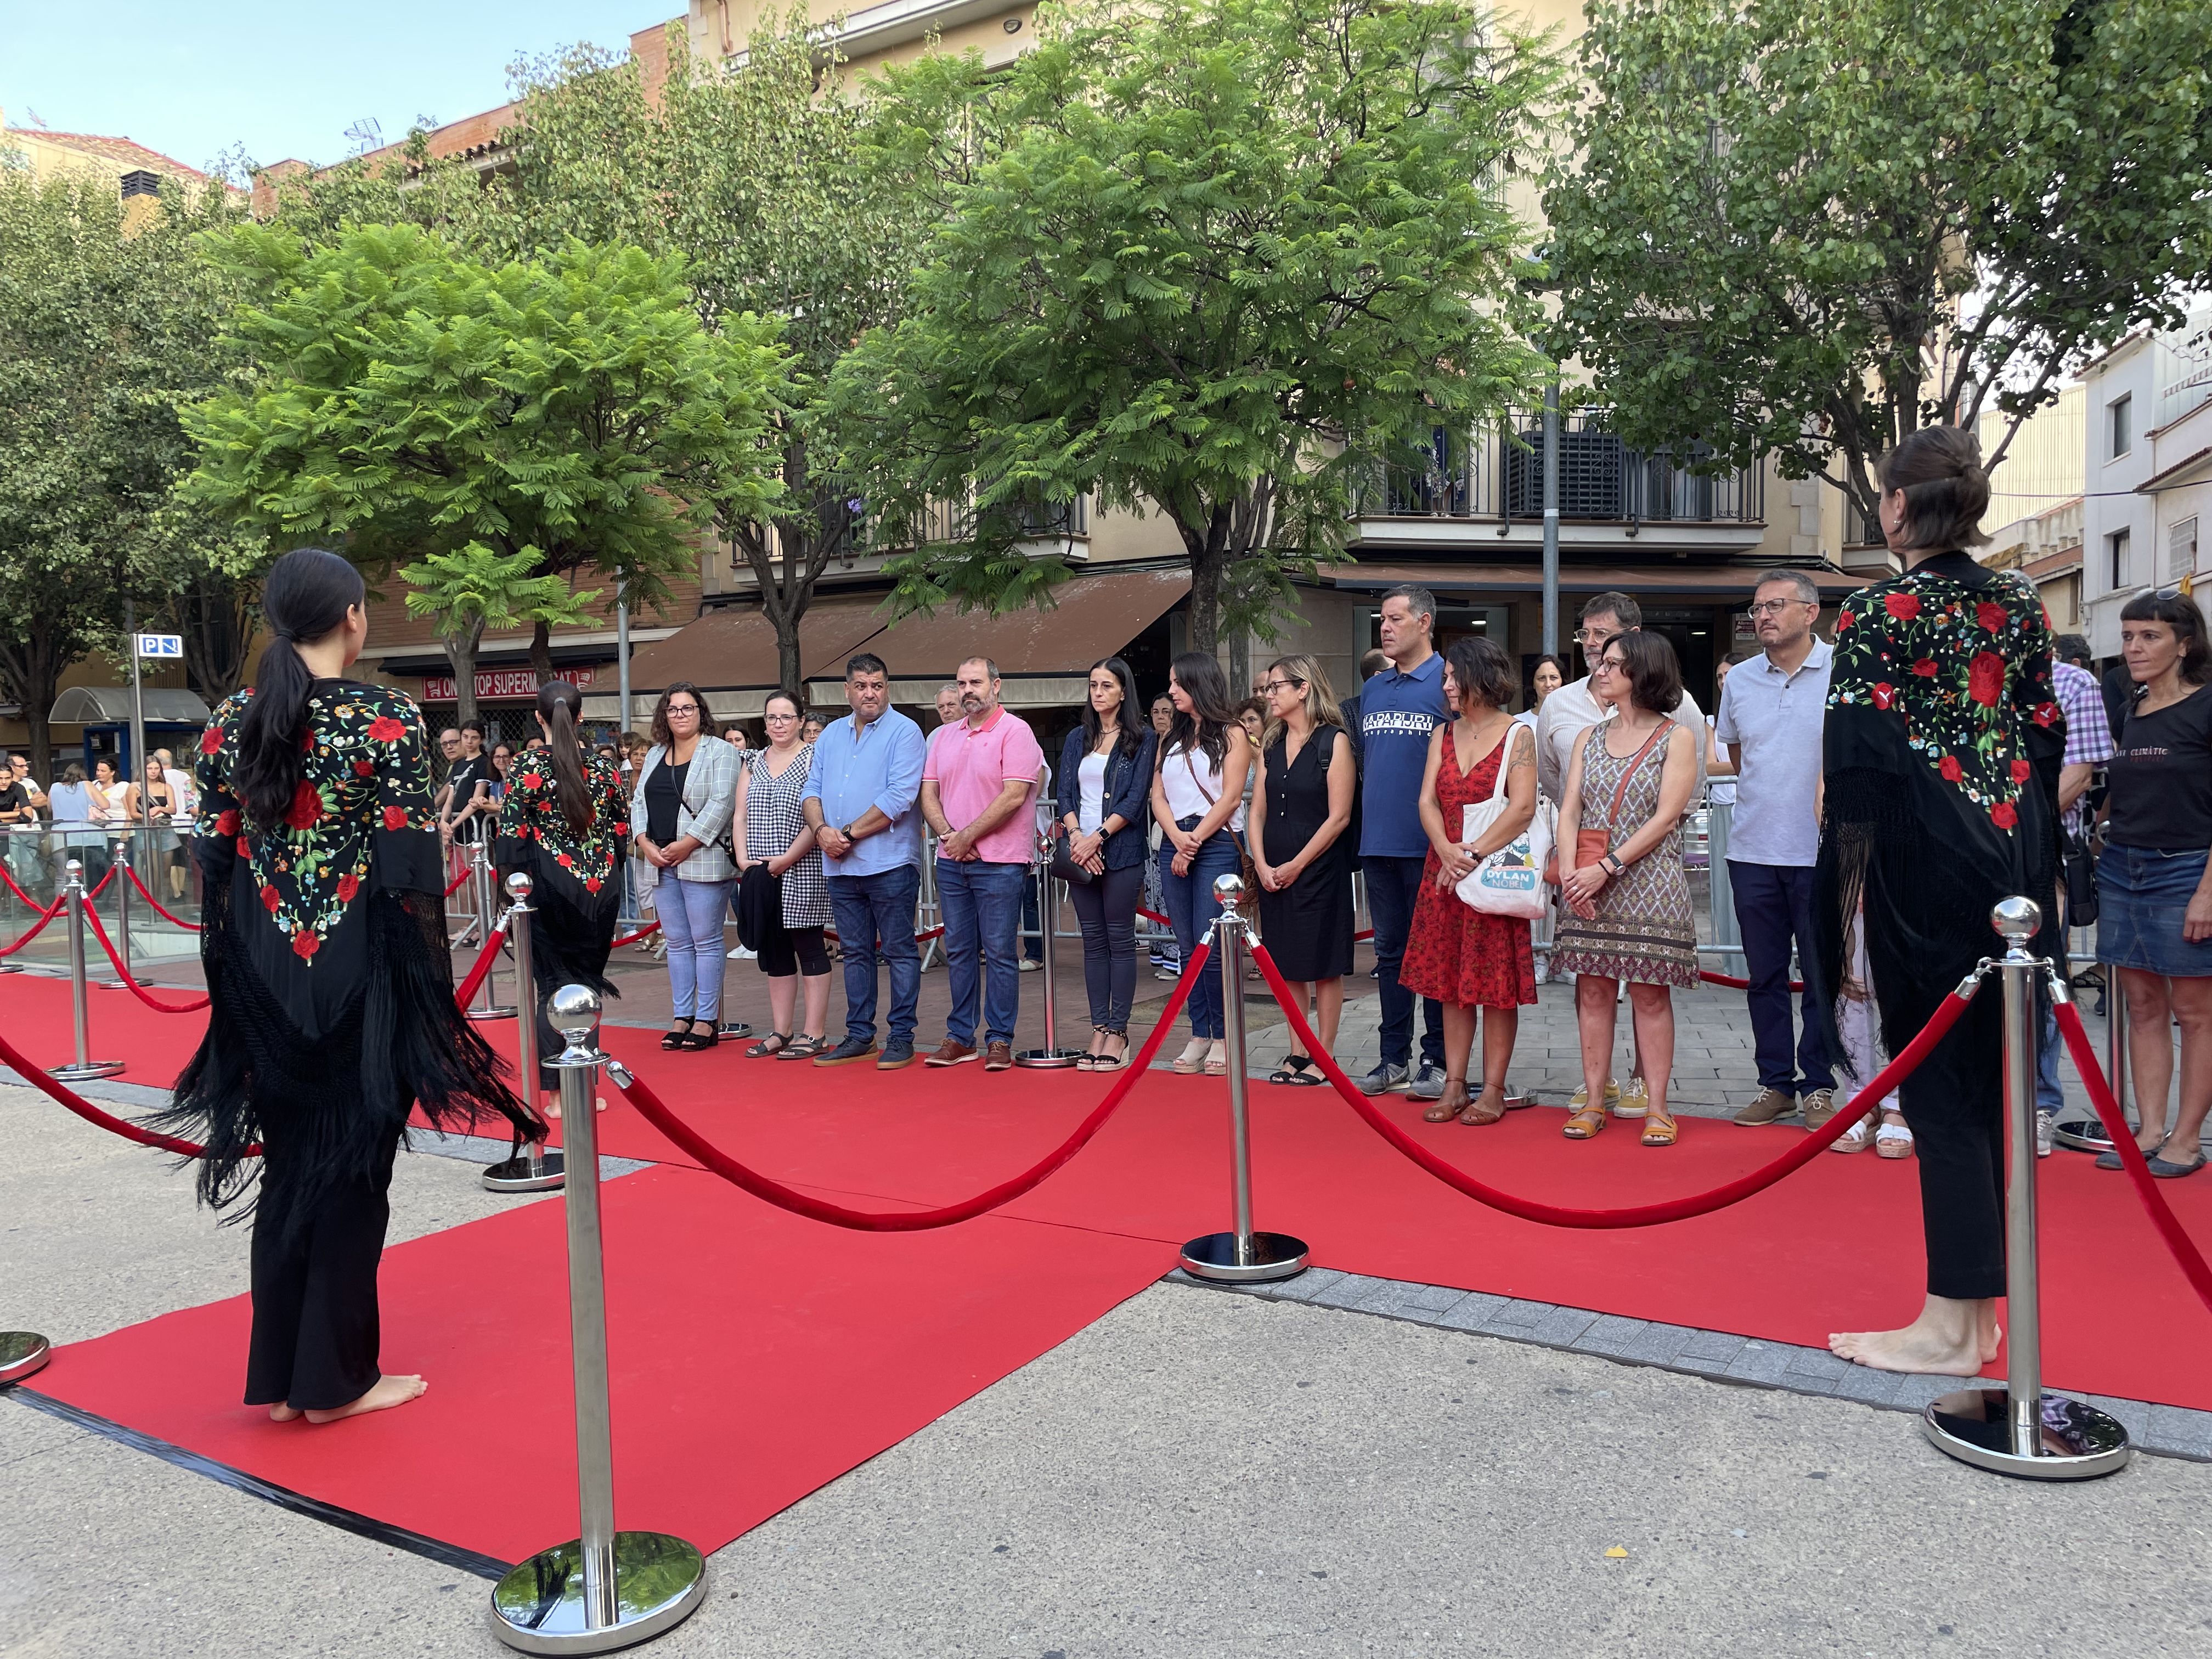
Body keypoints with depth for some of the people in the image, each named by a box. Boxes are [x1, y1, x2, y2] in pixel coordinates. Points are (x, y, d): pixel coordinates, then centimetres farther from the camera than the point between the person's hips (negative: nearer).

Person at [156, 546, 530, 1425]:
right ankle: (334, 1378, 17)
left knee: (289, 1160, 16)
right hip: (360, 968, -5)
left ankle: (280, 1373, 24)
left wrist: (239, 968, 14)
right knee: (352, 1168, 7)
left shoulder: (231, 720, 3)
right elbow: (409, 867, -13)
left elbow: (215, 858, 6)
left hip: (264, 970, 5)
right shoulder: (388, 718, -12)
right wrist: (430, 979, -5)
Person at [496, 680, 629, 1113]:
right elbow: (622, 831, 6)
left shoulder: (527, 767, -8)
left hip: (548, 885, -3)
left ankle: (559, 1095, 6)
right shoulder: (604, 767, 3)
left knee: (552, 984, 5)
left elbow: (511, 833, -10)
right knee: (588, 981, 12)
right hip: (600, 887, 3)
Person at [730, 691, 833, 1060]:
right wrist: (743, 859, -1)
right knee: (774, 953, 10)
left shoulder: (813, 760, -4)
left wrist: (787, 859, -17)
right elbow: (741, 818, 13)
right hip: (760, 875, 6)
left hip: (801, 873, -6)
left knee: (809, 950, -1)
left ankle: (814, 1034, 3)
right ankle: (781, 1032, 18)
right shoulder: (754, 764, 15)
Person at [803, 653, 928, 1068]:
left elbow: (899, 799, -16)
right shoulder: (831, 736, 16)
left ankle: (901, 1038, 7)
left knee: (899, 952, 0)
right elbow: (811, 791, 13)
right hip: (840, 865, 7)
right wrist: (822, 829, -7)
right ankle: (859, 1037, 20)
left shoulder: (904, 733, -6)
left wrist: (849, 833, -13)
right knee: (855, 952, 12)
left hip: (889, 864, -6)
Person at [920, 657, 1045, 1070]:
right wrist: (948, 835, -8)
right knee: (958, 951, 10)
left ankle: (1000, 1039, 7)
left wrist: (967, 836, -13)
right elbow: (929, 793, 10)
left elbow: (1014, 796, -15)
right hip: (951, 862, 6)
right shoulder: (944, 736, 13)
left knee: (1000, 952, -1)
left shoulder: (1015, 732, -6)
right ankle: (960, 1037, 18)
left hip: (999, 862, -6)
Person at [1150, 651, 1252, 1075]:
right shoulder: (1172, 737, 18)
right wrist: (1178, 838, -8)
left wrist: (1195, 841, -12)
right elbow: (1158, 795, 9)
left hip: (1217, 844, -6)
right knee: (1187, 946, 5)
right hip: (1174, 846, 6)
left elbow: (1230, 797, -7)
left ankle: (1222, 1037, -1)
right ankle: (1199, 1035, 11)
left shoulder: (1231, 734, 2)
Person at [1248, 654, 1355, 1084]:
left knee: (1324, 965, 1)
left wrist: (1297, 865, -13)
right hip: (1274, 874, 6)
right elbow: (1257, 812, 9)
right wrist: (1262, 864, -5)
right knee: (1287, 964, 10)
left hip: (1320, 869, -6)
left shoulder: (1334, 742, -8)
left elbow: (1339, 816, -12)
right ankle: (1297, 1053, 19)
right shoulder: (1270, 746, 11)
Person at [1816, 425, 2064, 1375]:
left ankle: (1950, 1327, 6)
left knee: (1937, 1076, -1)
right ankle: (1982, 1304, 23)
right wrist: (2025, 856, 20)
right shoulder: (2021, 604, 9)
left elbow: (1857, 762, -13)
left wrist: (1844, 888, -6)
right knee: (1988, 1067, 13)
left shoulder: (1876, 612, -10)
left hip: (1925, 855, -6)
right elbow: (2042, 735, 12)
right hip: (2012, 850, 7)